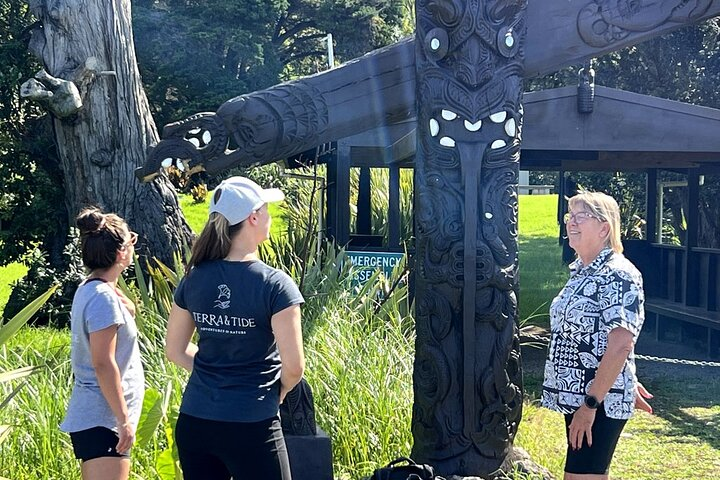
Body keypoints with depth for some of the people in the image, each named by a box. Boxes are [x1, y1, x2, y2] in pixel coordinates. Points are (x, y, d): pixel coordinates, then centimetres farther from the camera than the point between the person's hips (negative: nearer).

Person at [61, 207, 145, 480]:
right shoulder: (103, 297, -19)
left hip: (91, 414, 11)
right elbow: (104, 364, -22)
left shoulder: (89, 289, 10)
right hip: (103, 419, -11)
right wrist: (124, 419, -20)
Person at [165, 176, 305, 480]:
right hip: (251, 426, -5)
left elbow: (175, 350, 11)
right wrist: (277, 392, 5)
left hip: (194, 420, 5)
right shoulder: (275, 284, -13)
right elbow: (293, 366, -14)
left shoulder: (194, 280, 2)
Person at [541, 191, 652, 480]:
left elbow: (620, 345, -22)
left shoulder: (619, 275, -16)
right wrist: (629, 384, 21)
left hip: (599, 402, -9)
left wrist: (591, 403, -23)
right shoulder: (580, 272, 12)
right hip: (574, 396, 9)